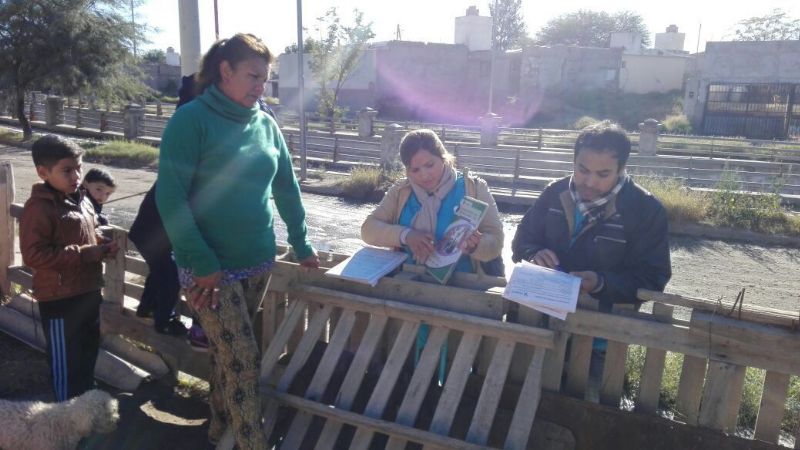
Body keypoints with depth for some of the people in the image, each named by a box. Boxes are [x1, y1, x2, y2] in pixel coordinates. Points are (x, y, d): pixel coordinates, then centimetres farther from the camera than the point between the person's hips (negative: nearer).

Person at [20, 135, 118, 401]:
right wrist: (84, 254, -26)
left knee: (89, 348, 23)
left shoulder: (80, 200, 6)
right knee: (65, 359, 7)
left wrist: (103, 246, -1)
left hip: (88, 291, 9)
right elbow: (33, 255, -25)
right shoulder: (39, 208, -19)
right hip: (59, 299, -8)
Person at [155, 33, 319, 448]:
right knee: (242, 358, -5)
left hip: (258, 262, 5)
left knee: (227, 350, 19)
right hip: (209, 268, -5)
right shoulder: (191, 119, -11)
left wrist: (301, 246, 13)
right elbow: (170, 197, -15)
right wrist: (204, 264, -17)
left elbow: (286, 188, 12)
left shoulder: (265, 123, 5)